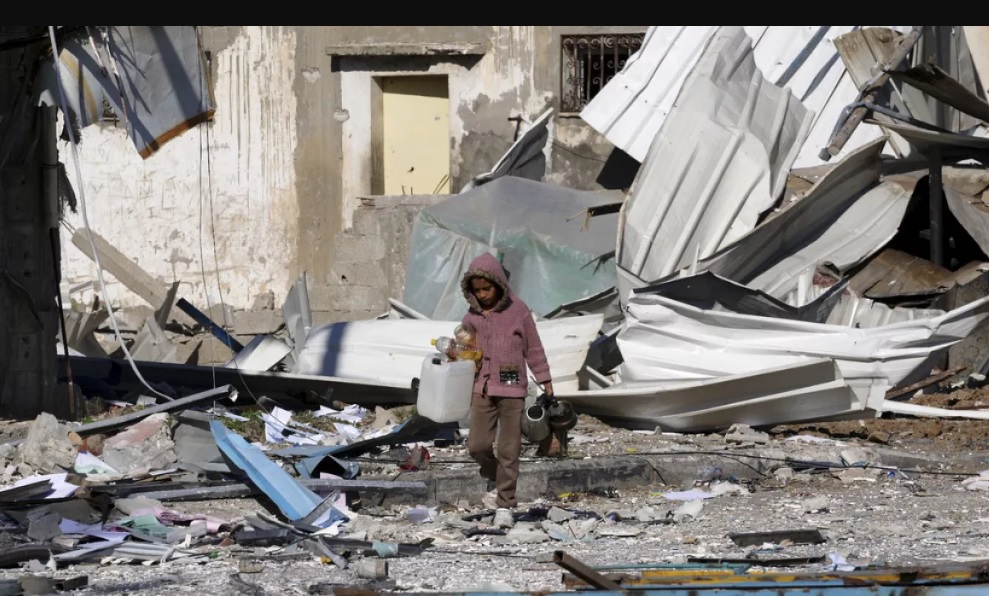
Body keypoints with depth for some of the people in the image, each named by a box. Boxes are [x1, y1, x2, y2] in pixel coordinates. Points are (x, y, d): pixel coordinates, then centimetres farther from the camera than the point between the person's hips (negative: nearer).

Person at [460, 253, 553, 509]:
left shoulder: (517, 310, -3)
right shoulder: (472, 317, 5)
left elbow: (533, 348, 4)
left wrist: (545, 380, 6)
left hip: (512, 387, -3)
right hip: (482, 389, 3)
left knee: (509, 447, 1)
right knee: (477, 445, -3)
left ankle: (505, 497, 9)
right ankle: (493, 477, 26)